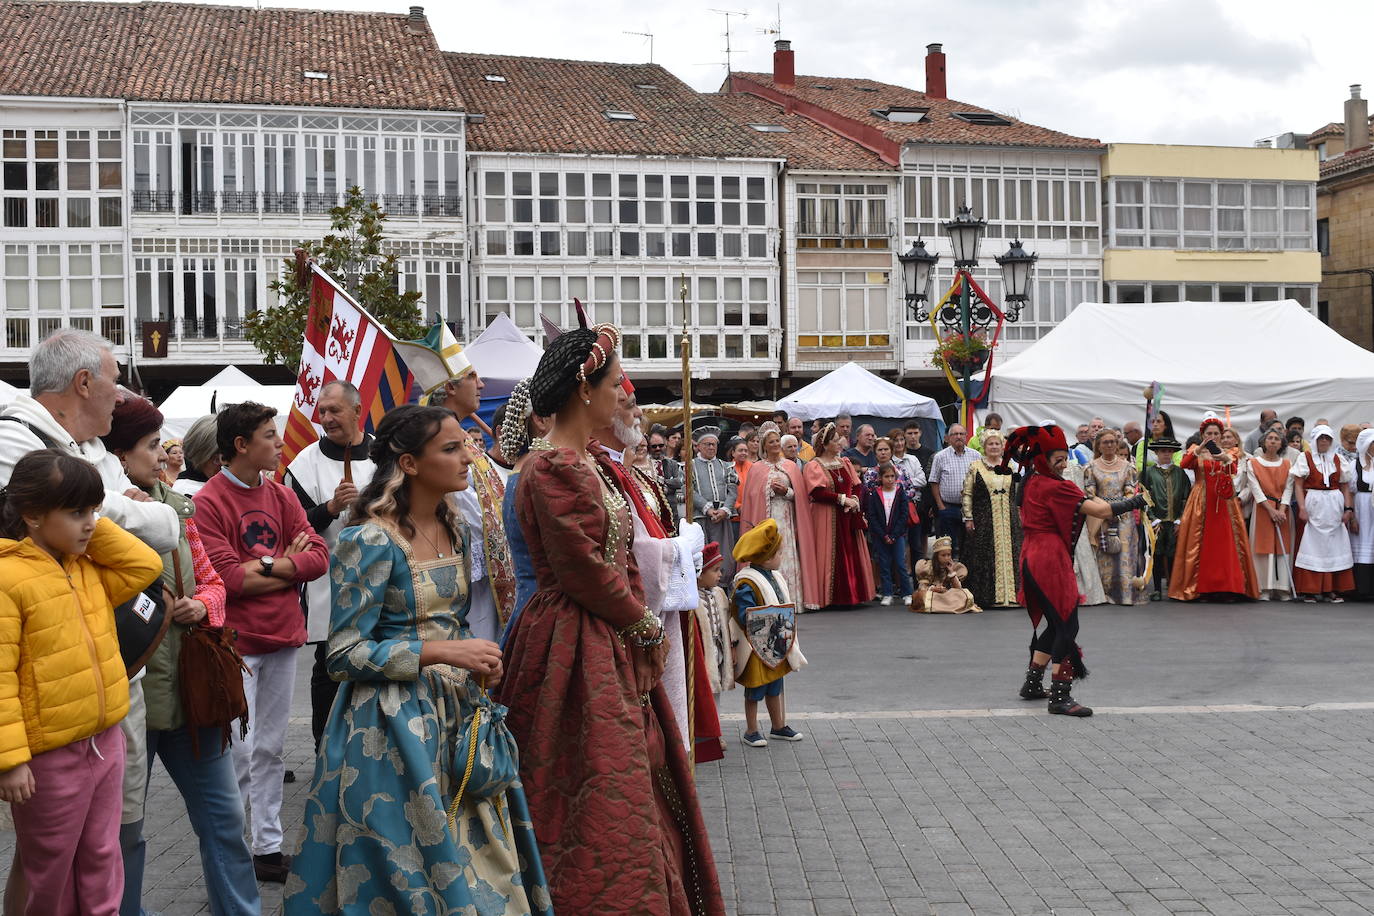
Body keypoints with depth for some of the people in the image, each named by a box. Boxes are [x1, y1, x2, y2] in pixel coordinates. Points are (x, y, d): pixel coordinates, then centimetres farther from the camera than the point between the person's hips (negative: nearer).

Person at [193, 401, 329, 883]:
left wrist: (266, 566, -14)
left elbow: (318, 556, 1)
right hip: (237, 643, -6)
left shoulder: (282, 496, 9)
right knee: (240, 753, -5)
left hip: (283, 638, 6)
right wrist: (290, 565, -8)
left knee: (271, 750, 13)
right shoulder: (208, 503, -10)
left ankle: (269, 846, 22)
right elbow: (226, 576, -19)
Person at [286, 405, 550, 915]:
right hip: (393, 725, -7)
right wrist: (440, 652, -23)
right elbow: (344, 654, -16)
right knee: (408, 868, 3)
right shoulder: (371, 540, -15)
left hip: (458, 715, 7)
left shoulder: (454, 530, 7)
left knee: (480, 862, 10)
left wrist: (481, 662, 0)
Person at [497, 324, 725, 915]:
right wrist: (646, 628, -6)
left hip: (617, 646, 10)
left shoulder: (594, 461, 12)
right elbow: (587, 574, -20)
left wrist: (641, 625, 3)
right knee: (599, 804, -2)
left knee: (637, 785, 16)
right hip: (577, 651, -10)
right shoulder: (554, 471, -19)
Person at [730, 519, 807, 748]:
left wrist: (786, 627, 5)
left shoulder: (775, 578, 8)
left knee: (774, 687, 19)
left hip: (776, 647, 8)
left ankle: (778, 726, 31)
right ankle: (751, 731, 15)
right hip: (756, 647, -8)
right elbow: (746, 617, -26)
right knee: (754, 690, 4)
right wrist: (772, 623, -32)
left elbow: (787, 607, 17)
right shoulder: (746, 583, -21)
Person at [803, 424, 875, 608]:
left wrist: (854, 499, -7)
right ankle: (828, 597, -2)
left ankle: (851, 593, 10)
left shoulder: (845, 462, 15)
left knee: (852, 555, 4)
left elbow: (858, 485, 14)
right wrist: (842, 499, -16)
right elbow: (817, 492, -16)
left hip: (848, 517, 6)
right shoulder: (813, 466, -6)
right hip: (826, 517, -6)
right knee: (830, 556, -6)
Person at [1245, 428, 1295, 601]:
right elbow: (1256, 489, -4)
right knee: (1264, 547, -5)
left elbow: (1288, 488, 4)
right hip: (1262, 508, -2)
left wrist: (1281, 509, -11)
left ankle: (1283, 588, 0)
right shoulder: (1253, 463, 4)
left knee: (1283, 547, -2)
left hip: (1282, 510, 2)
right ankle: (1265, 589, -5)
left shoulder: (1287, 464, 11)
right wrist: (1271, 509, -13)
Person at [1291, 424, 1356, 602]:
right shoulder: (1305, 458, 3)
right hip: (1313, 505, -3)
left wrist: (1348, 508, 0)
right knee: (1311, 546, -4)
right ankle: (1309, 590, -1)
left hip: (1334, 507, 4)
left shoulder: (1337, 460, 13)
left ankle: (1332, 589, 7)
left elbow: (1345, 487, 12)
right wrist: (1302, 507, -14)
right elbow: (1298, 485, -3)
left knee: (1335, 546, 2)